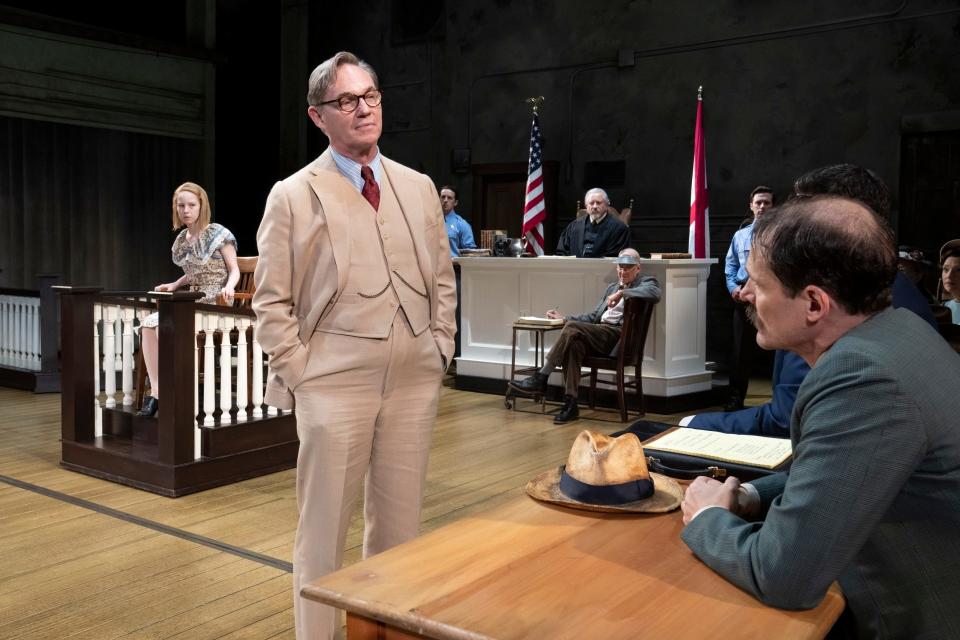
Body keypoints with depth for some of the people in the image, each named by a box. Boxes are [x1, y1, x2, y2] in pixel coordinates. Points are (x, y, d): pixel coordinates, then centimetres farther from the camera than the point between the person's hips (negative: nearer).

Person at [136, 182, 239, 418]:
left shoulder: (217, 234, -8)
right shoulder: (182, 239, 12)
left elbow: (234, 270, -7)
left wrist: (228, 287, -28)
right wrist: (174, 285, 10)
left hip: (216, 305, -7)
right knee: (148, 324, -16)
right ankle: (155, 391, -19)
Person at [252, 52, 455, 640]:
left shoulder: (419, 188, 10)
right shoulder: (293, 196, -2)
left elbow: (443, 280, 15)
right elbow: (272, 303, -2)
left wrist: (440, 350, 7)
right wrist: (301, 376, -7)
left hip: (415, 381, 4)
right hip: (335, 385, -3)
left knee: (400, 524, 13)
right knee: (325, 526, 6)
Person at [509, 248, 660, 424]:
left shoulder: (646, 282, 10)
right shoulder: (612, 287, 31)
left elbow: (655, 294, -17)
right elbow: (593, 317, 30)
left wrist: (622, 293, -18)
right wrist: (564, 318, 19)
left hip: (618, 335, -6)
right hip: (599, 333, 6)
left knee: (572, 328, -26)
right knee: (574, 344, -28)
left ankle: (541, 378, -20)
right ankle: (570, 404, -27)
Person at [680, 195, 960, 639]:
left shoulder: (864, 377, -29)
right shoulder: (893, 328, -1)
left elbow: (782, 576, -27)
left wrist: (706, 518, -9)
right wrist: (752, 497, -1)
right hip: (915, 598, 7)